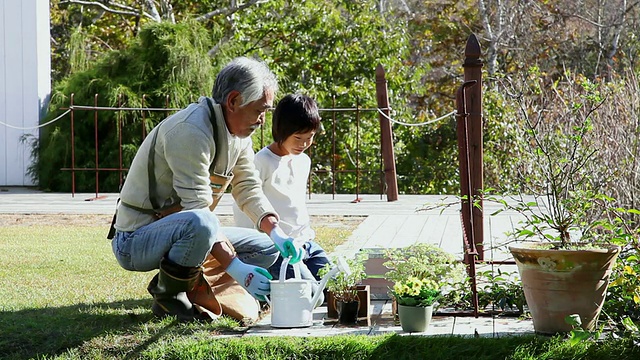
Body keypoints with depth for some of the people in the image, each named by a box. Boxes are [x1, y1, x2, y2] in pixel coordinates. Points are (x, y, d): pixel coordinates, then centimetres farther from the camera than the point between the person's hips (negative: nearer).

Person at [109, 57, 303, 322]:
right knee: (199, 224, -39)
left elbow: (249, 190, 10)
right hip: (135, 241, -9)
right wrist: (237, 269, -30)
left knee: (266, 248, 5)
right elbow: (198, 209, -28)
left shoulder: (240, 133, 6)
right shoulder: (191, 131, -25)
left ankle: (176, 284, 7)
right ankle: (168, 298, -13)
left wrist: (276, 232, -9)